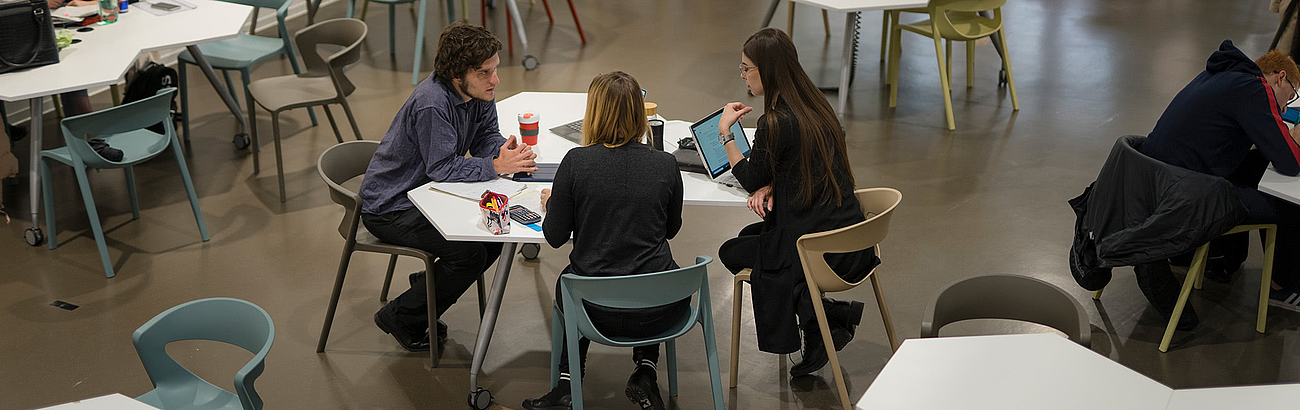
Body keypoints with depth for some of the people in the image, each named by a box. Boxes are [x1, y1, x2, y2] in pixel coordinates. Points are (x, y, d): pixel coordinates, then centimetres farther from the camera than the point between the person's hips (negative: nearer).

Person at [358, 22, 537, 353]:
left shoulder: (479, 91, -5)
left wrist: (505, 150, -20)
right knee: (470, 252, -20)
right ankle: (400, 318, -1)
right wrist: (497, 166, -31)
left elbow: (485, 137, 2)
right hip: (389, 207, -9)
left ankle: (427, 285, 17)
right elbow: (442, 168, -28)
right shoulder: (432, 104, -31)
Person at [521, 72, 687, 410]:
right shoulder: (665, 165, -7)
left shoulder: (576, 162, -13)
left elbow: (555, 237, -4)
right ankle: (645, 372, 20)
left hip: (598, 312, -1)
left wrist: (551, 203, 16)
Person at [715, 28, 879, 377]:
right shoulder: (814, 104, 6)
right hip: (851, 239, 8)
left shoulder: (775, 123, -20)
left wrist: (725, 132, 4)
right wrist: (770, 187, 0)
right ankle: (823, 321, 14)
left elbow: (751, 180, -4)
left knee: (730, 253, 18)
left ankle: (814, 309, 0)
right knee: (748, 235, 29)